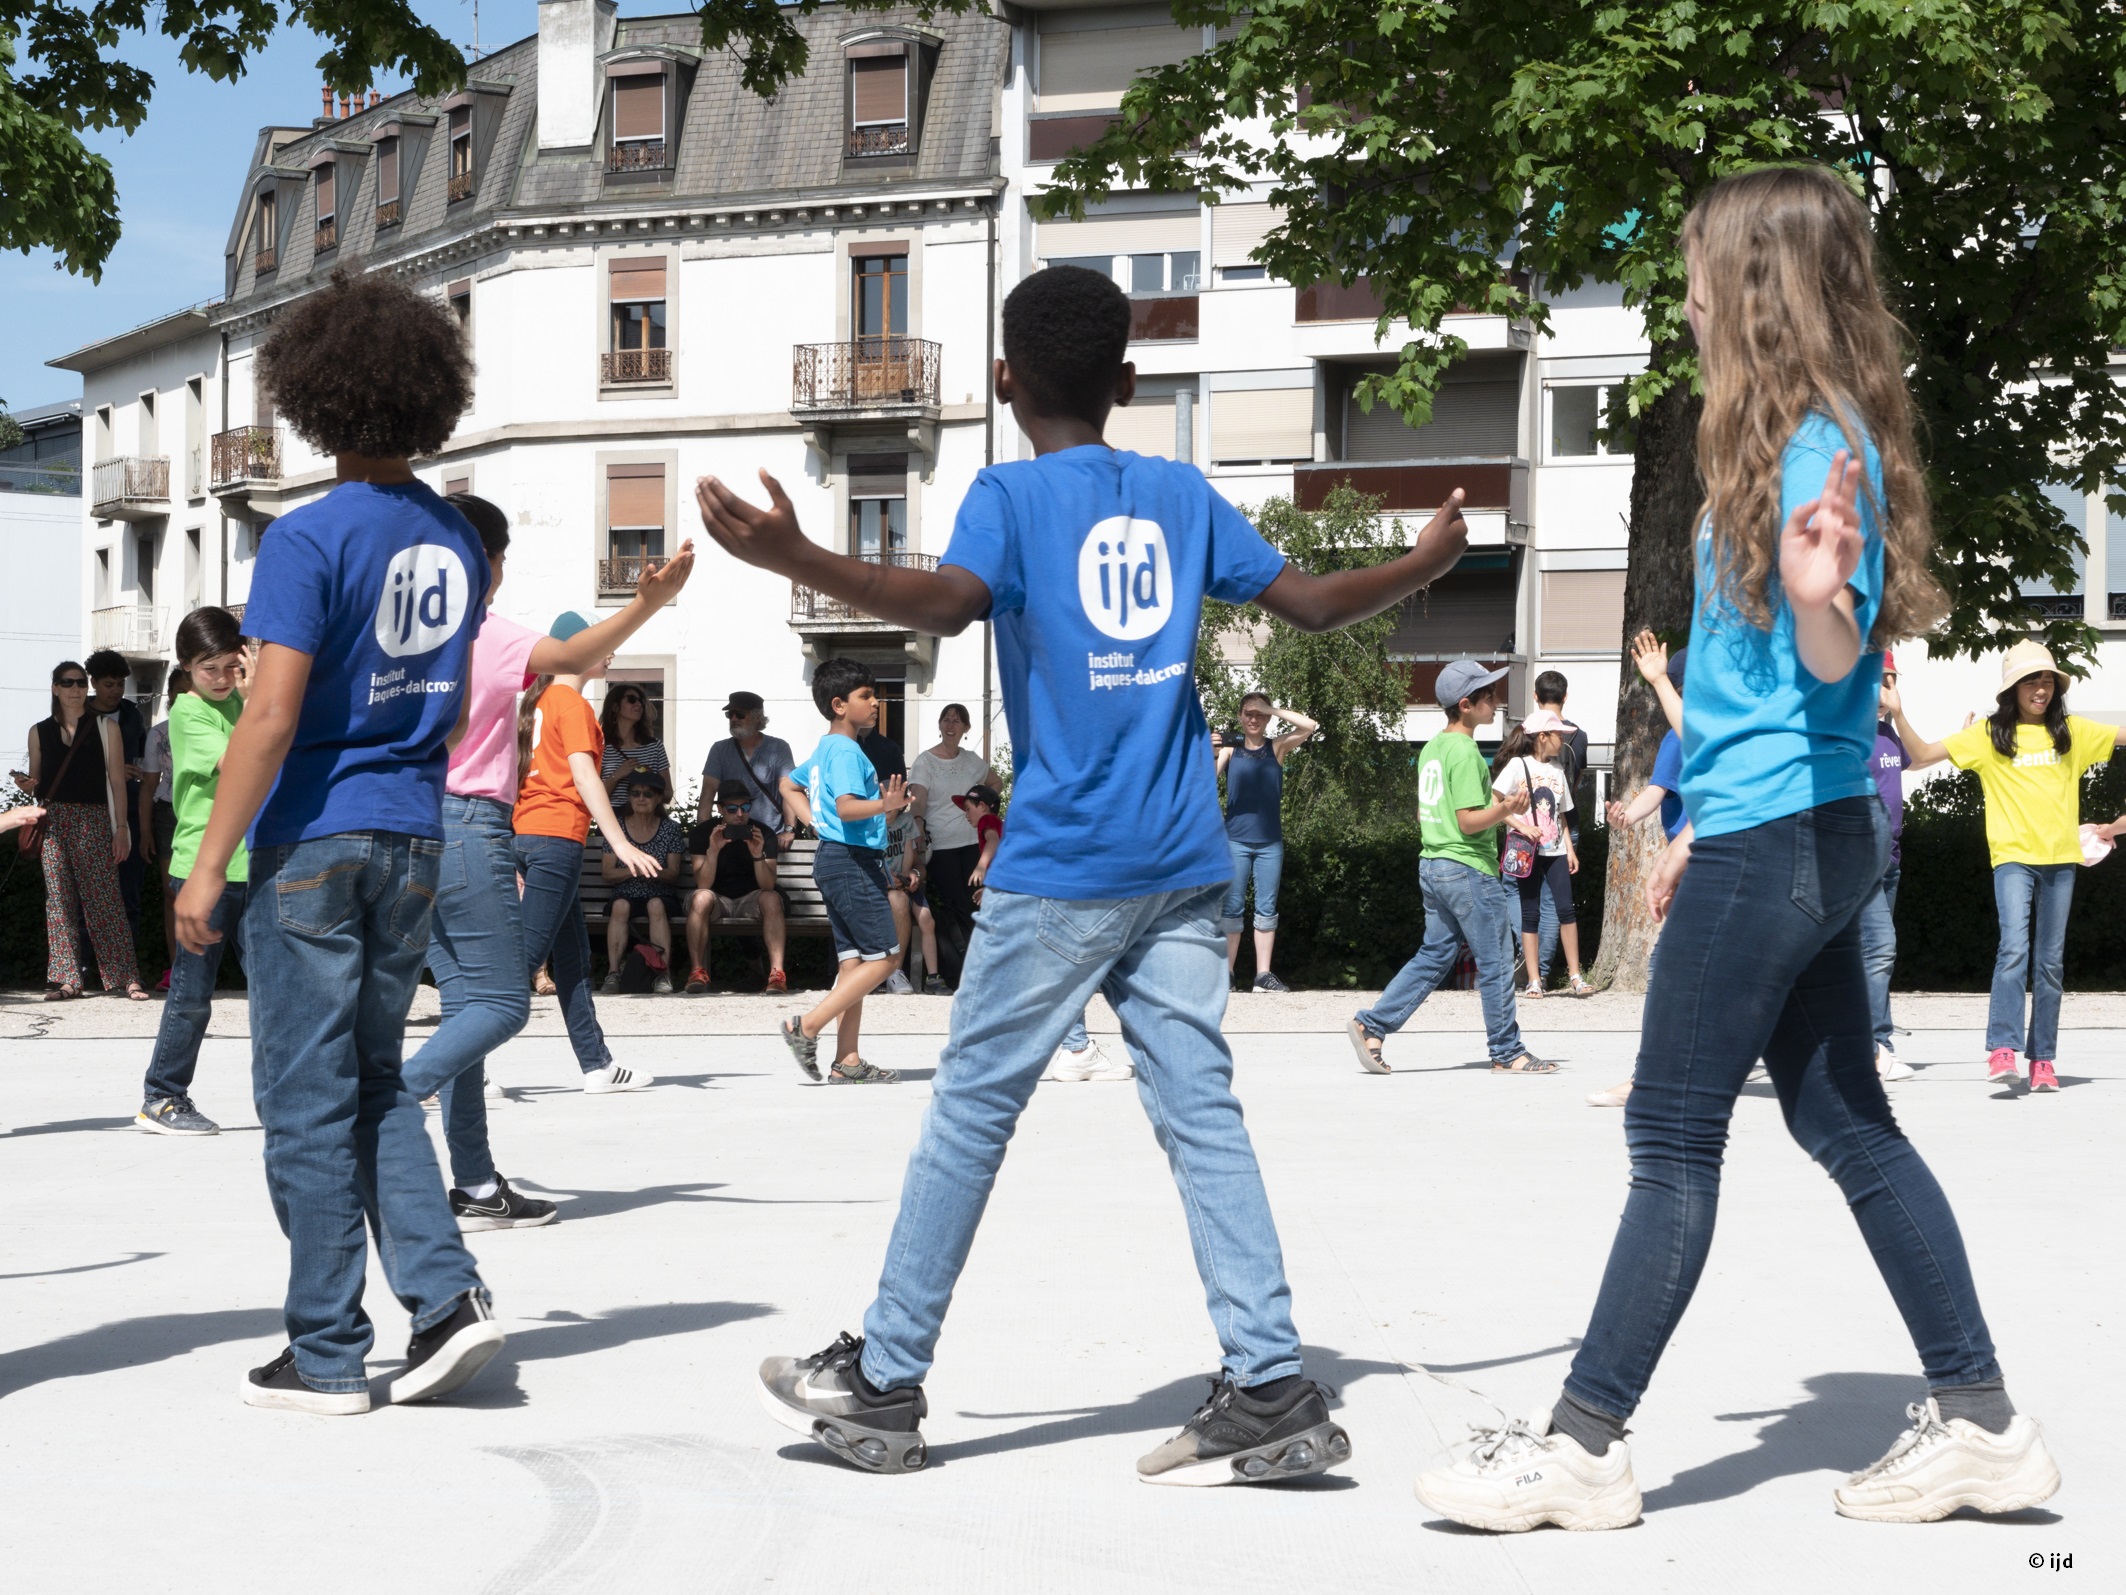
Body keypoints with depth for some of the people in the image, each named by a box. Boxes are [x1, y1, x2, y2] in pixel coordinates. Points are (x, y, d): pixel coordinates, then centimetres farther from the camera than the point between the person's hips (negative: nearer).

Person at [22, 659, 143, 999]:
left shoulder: (106, 727, 7)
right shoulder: (40, 732, 13)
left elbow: (117, 780, 4)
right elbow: (36, 783, 18)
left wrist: (121, 827, -3)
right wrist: (28, 786, -6)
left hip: (94, 821, -3)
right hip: (53, 821, 3)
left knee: (103, 898, -9)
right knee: (59, 901, -1)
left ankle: (126, 977, -9)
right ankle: (66, 979, 1)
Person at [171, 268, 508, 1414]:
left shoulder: (311, 537, -14)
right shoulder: (457, 540, 7)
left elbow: (271, 716, -18)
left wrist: (207, 868, -13)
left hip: (314, 844, -6)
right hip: (413, 844, 6)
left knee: (309, 1100, 2)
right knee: (376, 1083, 17)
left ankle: (325, 1355, 7)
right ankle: (445, 1294, 3)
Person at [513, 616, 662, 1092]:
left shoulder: (538, 700, 17)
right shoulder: (572, 704, -8)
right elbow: (583, 774, -17)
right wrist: (620, 843, -21)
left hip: (526, 833, 9)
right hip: (557, 836, -9)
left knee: (572, 954, 11)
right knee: (527, 954, -8)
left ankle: (597, 1065, 14)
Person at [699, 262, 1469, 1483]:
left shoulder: (1011, 494, -2)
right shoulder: (1182, 493, 12)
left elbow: (946, 603, -22)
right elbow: (1311, 602, 14)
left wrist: (797, 559, -31)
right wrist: (1428, 563, 30)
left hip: (1059, 867, -4)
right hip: (1183, 866, 5)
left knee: (971, 1109, 3)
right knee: (1202, 1112, 3)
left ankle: (884, 1384, 12)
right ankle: (1272, 1390, -4)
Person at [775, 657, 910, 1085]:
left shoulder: (825, 749, 17)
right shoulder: (845, 751, -14)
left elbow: (790, 785, 31)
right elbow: (846, 806, -28)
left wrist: (817, 823, 21)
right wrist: (883, 806, -45)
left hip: (836, 860, 10)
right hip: (852, 861, -10)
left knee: (853, 960, 8)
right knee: (884, 957, -9)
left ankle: (847, 1061, 6)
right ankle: (807, 1026, -10)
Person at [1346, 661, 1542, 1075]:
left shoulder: (1432, 748, 12)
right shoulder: (1464, 751, -16)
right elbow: (1468, 822, -19)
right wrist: (1505, 810, -33)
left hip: (1432, 866, 9)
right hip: (1469, 869, -9)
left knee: (1434, 956, 13)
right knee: (1496, 964, 1)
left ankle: (1369, 1025, 5)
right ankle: (1507, 1053, 7)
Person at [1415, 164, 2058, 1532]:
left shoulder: (1818, 446, -15)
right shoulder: (1796, 437, 14)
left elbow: (1835, 662, -20)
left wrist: (1817, 591, -42)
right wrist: (1702, 825, 25)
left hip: (1775, 840, -10)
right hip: (1792, 832, 10)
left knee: (1673, 1140, -4)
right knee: (1846, 1121, 12)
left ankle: (1587, 1444, 4)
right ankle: (1980, 1422, 17)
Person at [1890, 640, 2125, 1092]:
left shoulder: (2072, 731, 10)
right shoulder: (1989, 734, 3)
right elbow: (1921, 756, 0)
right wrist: (1898, 715, -12)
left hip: (2060, 859, 3)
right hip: (2013, 856, -3)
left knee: (2050, 960, 5)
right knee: (2015, 946, -20)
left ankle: (2043, 1059, 9)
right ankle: (2002, 1050, -24)